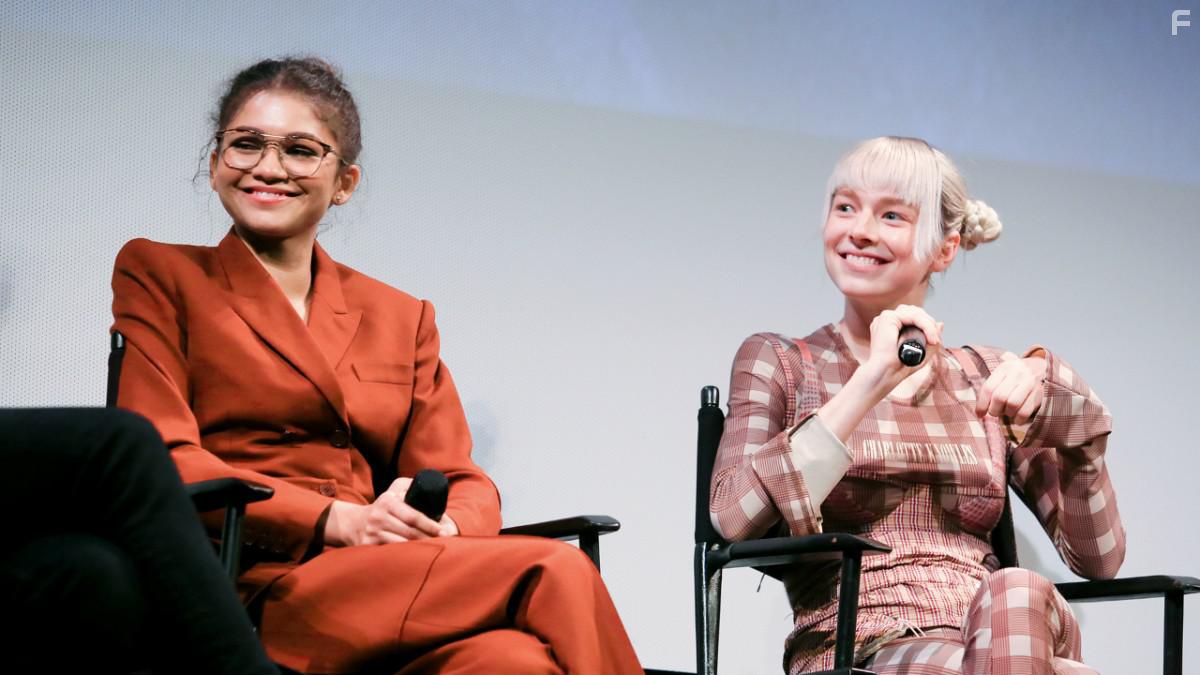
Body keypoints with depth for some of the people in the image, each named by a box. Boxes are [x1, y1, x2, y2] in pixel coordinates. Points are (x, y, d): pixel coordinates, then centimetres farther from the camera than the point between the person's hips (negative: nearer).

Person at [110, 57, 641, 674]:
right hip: (256, 589, -4)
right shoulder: (158, 274, 11)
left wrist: (443, 529, -13)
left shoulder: (401, 318, 23)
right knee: (556, 575, -28)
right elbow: (163, 461, -2)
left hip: (388, 585, 4)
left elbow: (461, 481, 14)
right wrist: (338, 520, -14)